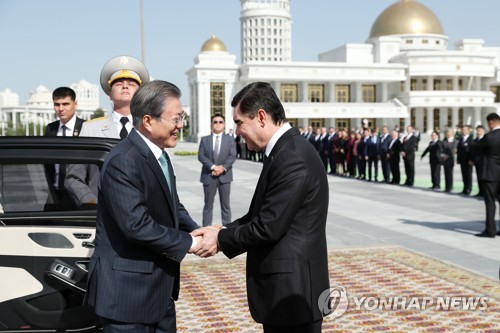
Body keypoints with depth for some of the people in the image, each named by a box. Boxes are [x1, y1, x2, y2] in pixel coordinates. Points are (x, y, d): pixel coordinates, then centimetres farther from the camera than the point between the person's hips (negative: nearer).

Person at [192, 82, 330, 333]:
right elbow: (263, 215, 15)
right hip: (285, 284, 9)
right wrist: (223, 231, 3)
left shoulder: (292, 158, -22)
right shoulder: (286, 150, 10)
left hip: (292, 289, -9)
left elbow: (270, 226, -22)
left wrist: (221, 239, -8)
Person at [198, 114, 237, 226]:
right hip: (209, 176, 0)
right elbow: (201, 156, -3)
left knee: (225, 204, 5)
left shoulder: (230, 139, 8)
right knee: (208, 204, 3)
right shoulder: (204, 139, 8)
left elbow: (232, 156, -2)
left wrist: (223, 168, -16)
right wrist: (213, 166, -16)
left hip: (224, 175, 0)